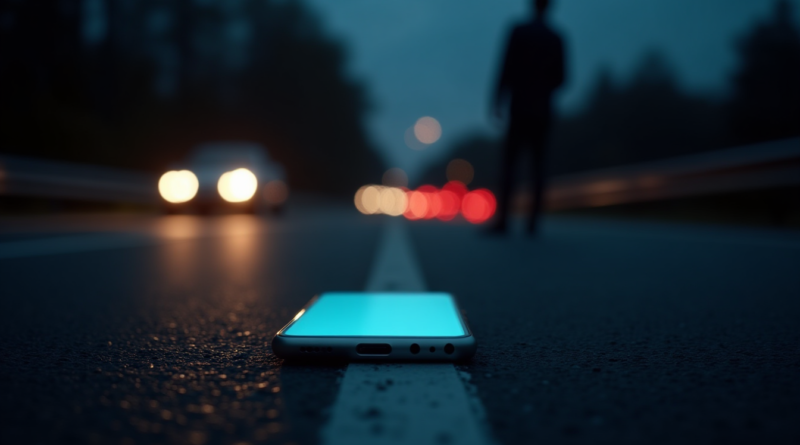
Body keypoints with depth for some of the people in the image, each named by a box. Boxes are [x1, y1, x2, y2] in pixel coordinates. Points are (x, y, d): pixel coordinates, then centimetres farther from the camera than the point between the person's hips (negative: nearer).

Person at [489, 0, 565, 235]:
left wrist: (498, 101, -3)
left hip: (520, 107, -3)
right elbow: (560, 78, 8)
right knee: (538, 164, 4)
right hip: (543, 111, 3)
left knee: (509, 162, -5)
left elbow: (507, 68, -8)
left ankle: (502, 219, -13)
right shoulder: (557, 39, 8)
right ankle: (533, 220, 0)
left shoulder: (519, 31, -2)